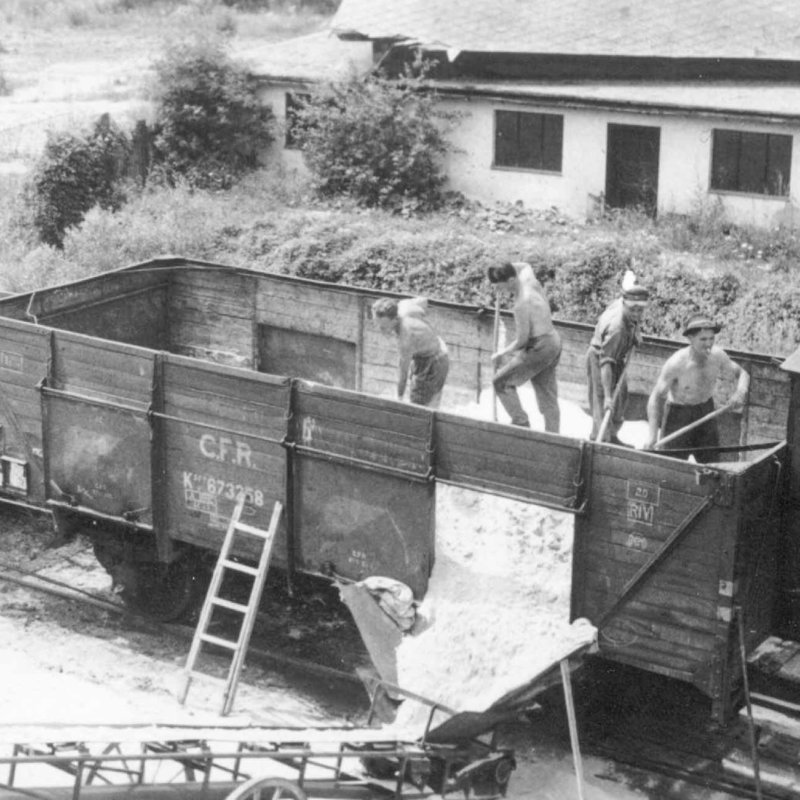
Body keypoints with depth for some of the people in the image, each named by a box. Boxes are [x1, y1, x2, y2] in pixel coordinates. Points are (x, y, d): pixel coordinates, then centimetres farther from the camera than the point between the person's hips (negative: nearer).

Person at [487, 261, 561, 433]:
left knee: (501, 382, -1)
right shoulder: (529, 278, 0)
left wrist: (501, 354, -6)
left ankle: (521, 422, -2)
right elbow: (524, 265, 28)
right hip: (553, 341, 9)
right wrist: (503, 269, 13)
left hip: (539, 348, -9)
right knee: (547, 394, 13)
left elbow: (522, 340, -19)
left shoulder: (522, 304, -24)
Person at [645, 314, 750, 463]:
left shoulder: (718, 355, -13)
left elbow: (741, 374, 3)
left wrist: (740, 392, -21)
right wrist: (653, 433, -27)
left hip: (706, 411, 5)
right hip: (679, 413, -5)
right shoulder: (676, 364, -27)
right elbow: (656, 397, -20)